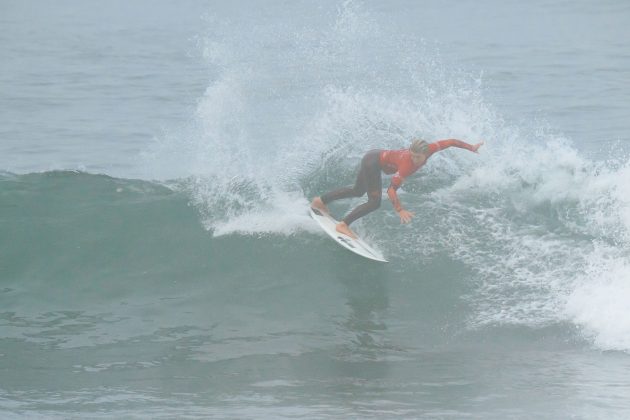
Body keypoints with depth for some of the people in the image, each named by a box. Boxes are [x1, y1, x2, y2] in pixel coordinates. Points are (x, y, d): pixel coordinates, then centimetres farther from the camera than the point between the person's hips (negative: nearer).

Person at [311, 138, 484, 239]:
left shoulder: (428, 150, -22)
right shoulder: (407, 164, -38)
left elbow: (450, 142, -11)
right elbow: (392, 190, -41)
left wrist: (471, 147, -4)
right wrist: (400, 210, -48)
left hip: (376, 156, 9)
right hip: (373, 162, -9)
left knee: (358, 191, 26)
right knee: (374, 202, -13)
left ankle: (321, 201, 37)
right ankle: (344, 225, -5)